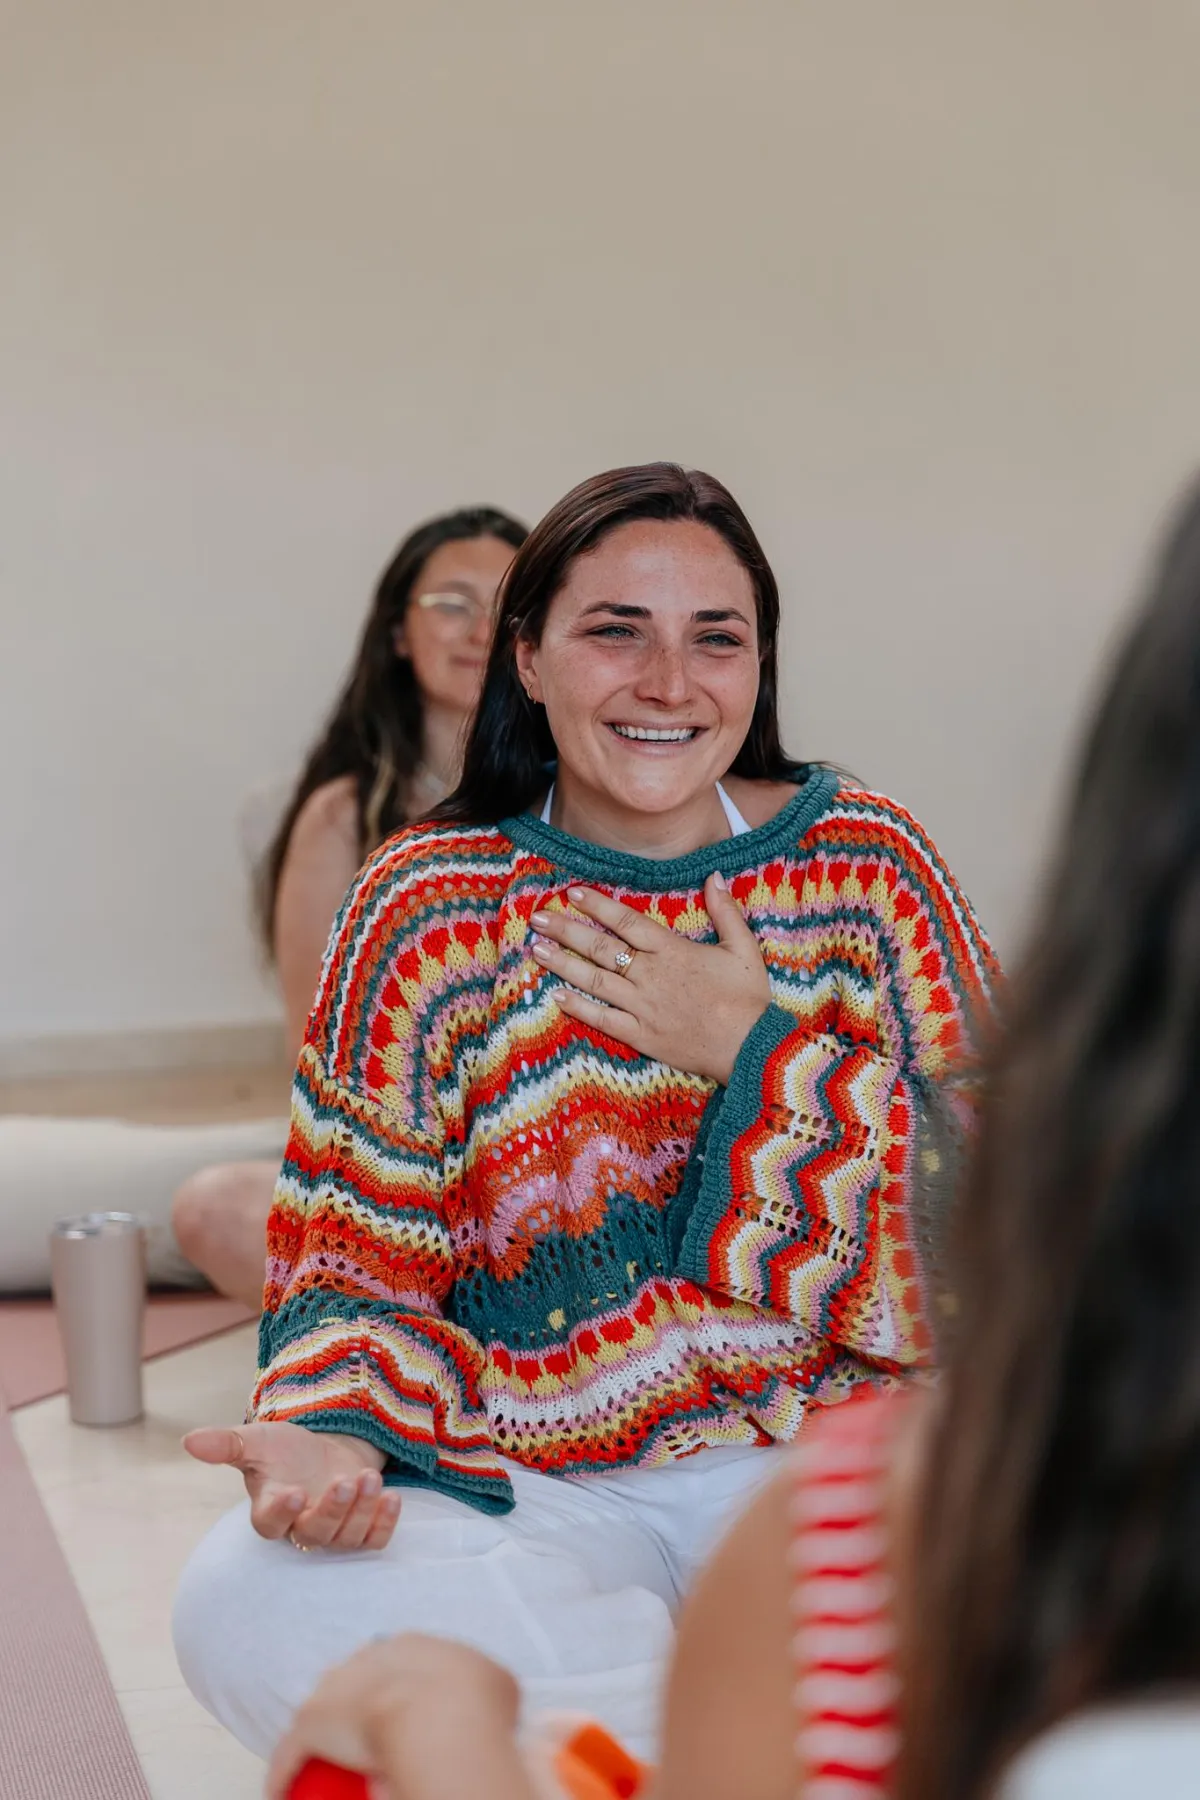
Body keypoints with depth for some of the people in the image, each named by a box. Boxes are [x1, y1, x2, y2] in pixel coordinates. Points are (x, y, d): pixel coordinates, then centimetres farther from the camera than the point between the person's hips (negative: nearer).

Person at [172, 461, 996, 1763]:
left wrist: (759, 1049, -12)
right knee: (248, 1599, -29)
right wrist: (331, 1432, -21)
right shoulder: (428, 908, 0)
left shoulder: (868, 860, 3)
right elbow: (357, 1262, 2)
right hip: (529, 1493, 1)